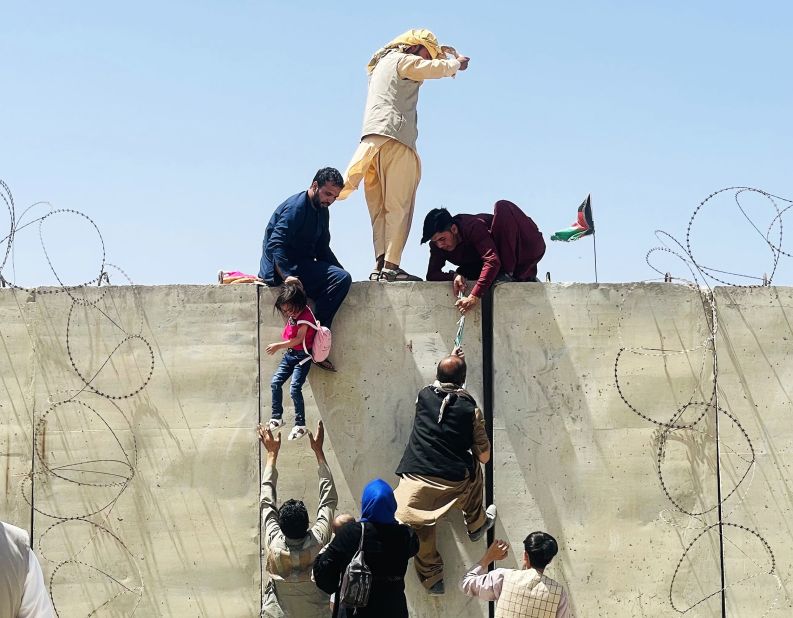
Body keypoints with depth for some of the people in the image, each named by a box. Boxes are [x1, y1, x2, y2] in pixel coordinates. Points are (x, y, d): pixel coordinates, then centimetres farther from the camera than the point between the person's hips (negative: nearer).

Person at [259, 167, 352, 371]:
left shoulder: (321, 211, 16)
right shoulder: (295, 207, -14)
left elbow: (323, 250, 19)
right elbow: (275, 245, -25)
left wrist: (340, 272, 2)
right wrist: (289, 278, -37)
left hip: (302, 266, 10)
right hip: (278, 269, -10)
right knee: (341, 278, -22)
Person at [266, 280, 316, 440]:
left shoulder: (305, 316, -22)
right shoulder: (294, 312, 2)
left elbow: (298, 339, -23)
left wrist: (278, 346, -21)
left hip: (302, 356, -9)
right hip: (290, 353, 9)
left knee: (295, 389, -16)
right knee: (275, 383, 4)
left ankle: (300, 426, -9)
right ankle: (277, 418, 16)